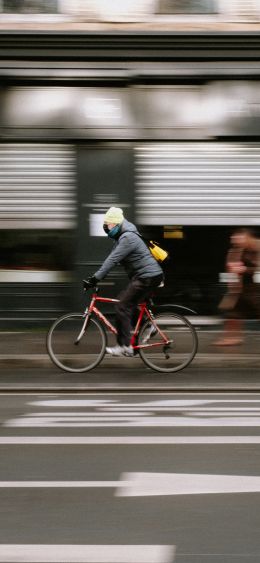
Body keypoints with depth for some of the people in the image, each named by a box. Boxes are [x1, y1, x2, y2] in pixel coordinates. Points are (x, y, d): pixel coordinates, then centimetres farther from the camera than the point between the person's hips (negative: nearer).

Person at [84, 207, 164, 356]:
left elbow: (112, 260, -25)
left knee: (122, 307, -13)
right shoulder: (122, 237, 16)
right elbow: (112, 259, 18)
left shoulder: (128, 238, -18)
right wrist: (96, 277, 10)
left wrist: (95, 278, -26)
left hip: (147, 277, -11)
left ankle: (125, 346, -12)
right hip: (143, 276, 11)